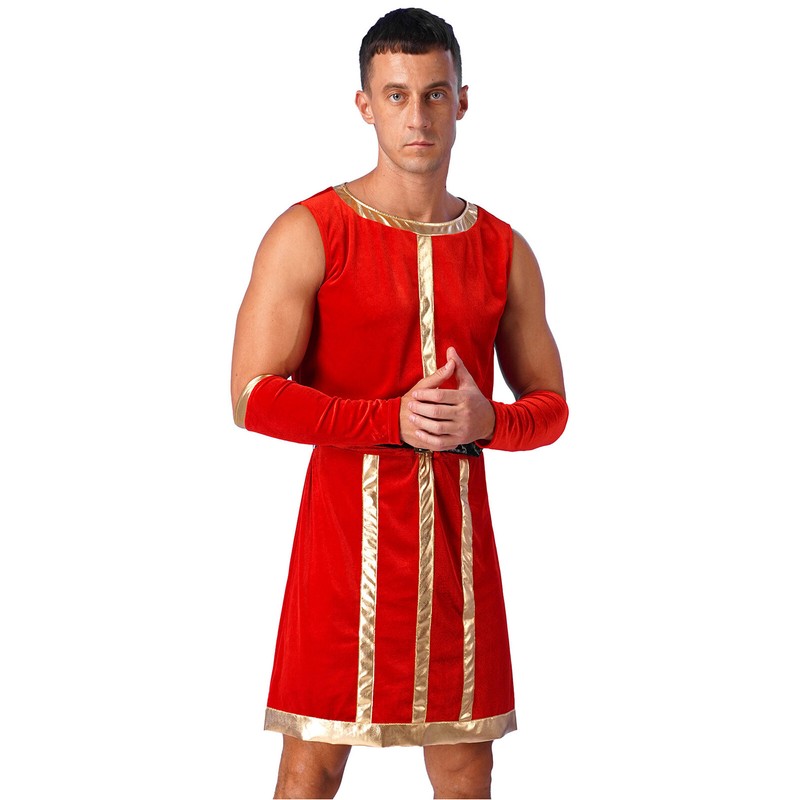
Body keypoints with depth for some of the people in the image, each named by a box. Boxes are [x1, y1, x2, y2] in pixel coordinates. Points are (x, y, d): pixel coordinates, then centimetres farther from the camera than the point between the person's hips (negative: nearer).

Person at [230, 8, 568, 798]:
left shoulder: (504, 252, 9)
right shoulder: (309, 234, -3)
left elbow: (549, 406, 13)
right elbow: (254, 397, -10)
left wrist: (488, 421, -10)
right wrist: (394, 420, -17)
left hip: (458, 537, 4)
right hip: (346, 532, -4)